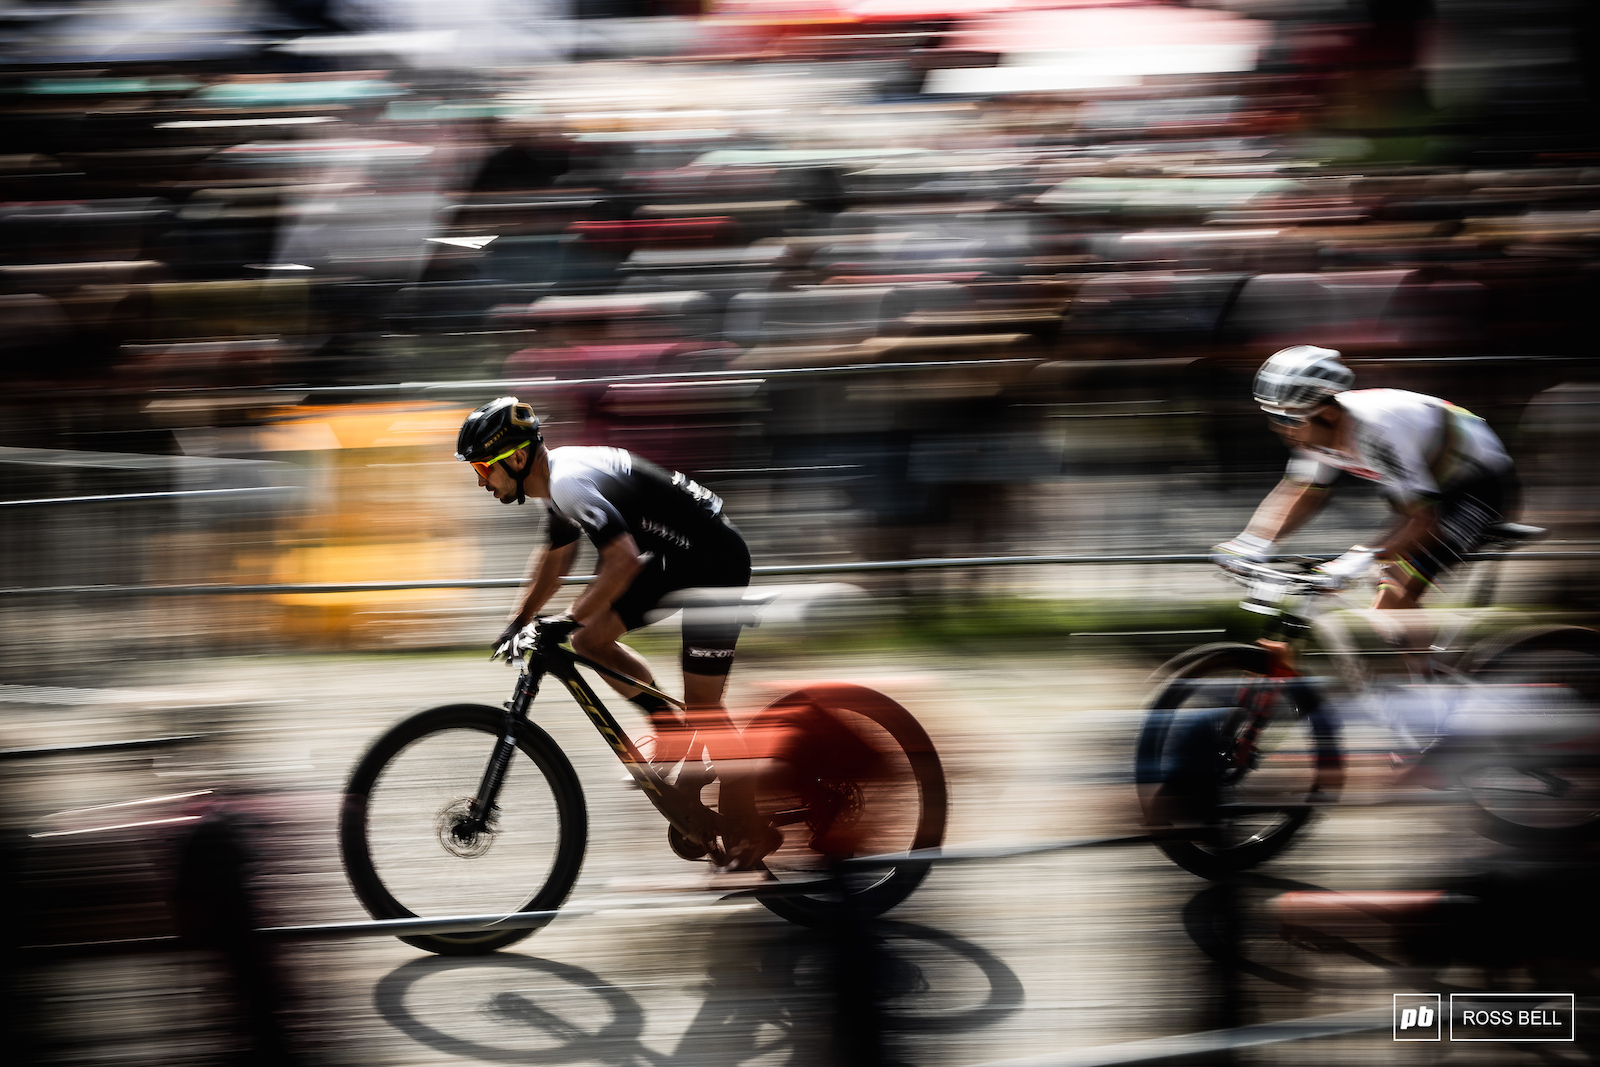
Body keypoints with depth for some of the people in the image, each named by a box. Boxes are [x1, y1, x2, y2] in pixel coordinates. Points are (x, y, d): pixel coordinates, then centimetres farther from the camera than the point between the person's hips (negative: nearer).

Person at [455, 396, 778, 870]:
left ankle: (754, 832, 5)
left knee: (703, 707, -5)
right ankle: (670, 729, 19)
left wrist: (568, 620, -31)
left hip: (716, 562, -10)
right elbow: (555, 557, 23)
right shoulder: (559, 479, 7)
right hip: (675, 557, 10)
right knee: (590, 639, 5)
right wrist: (518, 621, 20)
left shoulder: (571, 481, -25)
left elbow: (623, 559, -35)